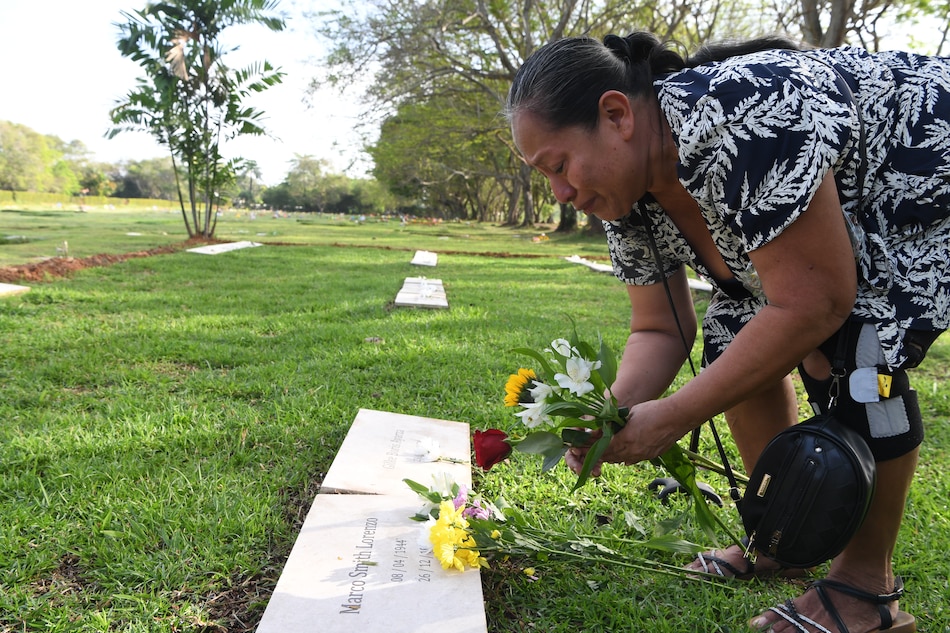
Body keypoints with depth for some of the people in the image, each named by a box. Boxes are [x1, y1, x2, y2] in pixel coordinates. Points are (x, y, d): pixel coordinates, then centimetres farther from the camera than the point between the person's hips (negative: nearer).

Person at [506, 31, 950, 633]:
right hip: (854, 214, 8)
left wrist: (669, 419, -32)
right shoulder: (625, 197, -11)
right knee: (734, 343, -4)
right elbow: (659, 331, -4)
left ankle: (868, 583, -7)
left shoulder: (740, 118, -38)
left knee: (848, 351, -25)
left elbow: (813, 304, -36)